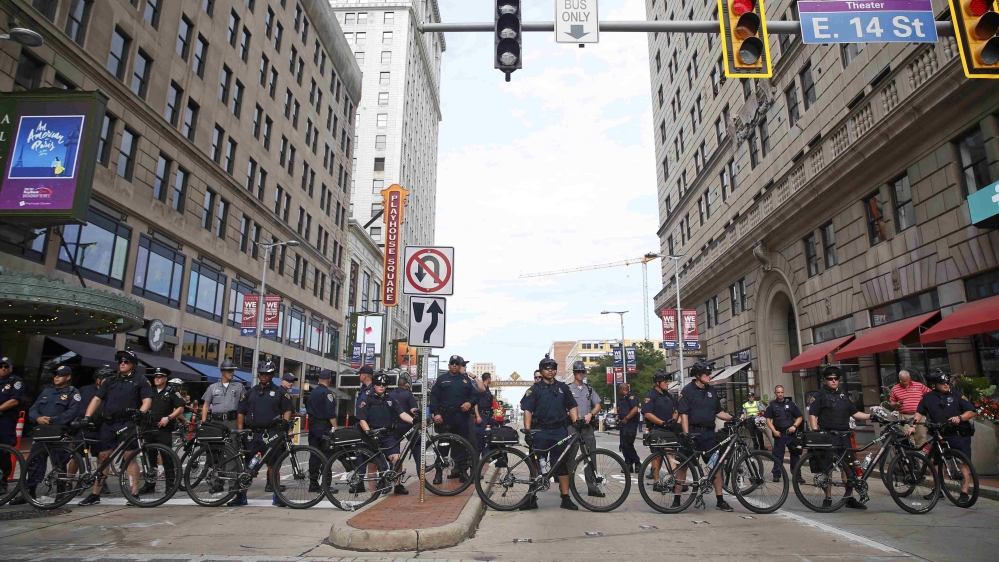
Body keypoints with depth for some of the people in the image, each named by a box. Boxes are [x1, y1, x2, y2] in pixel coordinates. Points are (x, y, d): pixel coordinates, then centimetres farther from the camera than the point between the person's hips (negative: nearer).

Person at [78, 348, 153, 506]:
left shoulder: (140, 381, 4)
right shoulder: (111, 381, 19)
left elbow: (147, 400, -6)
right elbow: (97, 399, 13)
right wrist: (87, 416, -1)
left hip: (127, 425, -5)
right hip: (108, 424, 5)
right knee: (102, 457, 7)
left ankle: (134, 493, -1)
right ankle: (95, 494, 16)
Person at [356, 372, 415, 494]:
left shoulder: (391, 400, 12)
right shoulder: (367, 400, 3)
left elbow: (402, 413, 1)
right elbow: (362, 420, -3)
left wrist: (414, 420, -17)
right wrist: (368, 432, -18)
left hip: (388, 435, 2)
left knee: (397, 459, -10)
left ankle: (398, 485, 5)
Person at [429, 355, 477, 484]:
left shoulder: (466, 380, 14)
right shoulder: (442, 379, 6)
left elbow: (474, 395, 16)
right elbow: (433, 396, 1)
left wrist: (469, 403, -6)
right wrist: (436, 413, -9)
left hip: (462, 416, 2)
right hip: (445, 416, -2)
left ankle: (462, 470, 11)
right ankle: (439, 472, 6)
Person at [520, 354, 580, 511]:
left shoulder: (563, 388, 9)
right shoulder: (535, 389, 0)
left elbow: (571, 406, 12)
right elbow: (527, 410, -5)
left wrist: (576, 422, -3)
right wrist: (527, 430, -16)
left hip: (560, 430, 2)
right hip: (541, 431, -2)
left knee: (562, 464, 5)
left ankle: (566, 498, 12)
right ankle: (531, 497, 11)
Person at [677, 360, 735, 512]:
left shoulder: (711, 390, 11)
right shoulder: (688, 390, -6)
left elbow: (718, 412, 16)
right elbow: (684, 414, -10)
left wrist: (734, 418, 1)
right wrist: (686, 434, -19)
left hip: (709, 433, 5)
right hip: (693, 432, -5)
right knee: (683, 465, 1)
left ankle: (720, 500, 13)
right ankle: (677, 498, 10)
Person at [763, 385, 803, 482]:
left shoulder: (791, 403, 6)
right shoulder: (772, 405, 5)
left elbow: (800, 417, 8)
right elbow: (768, 419, 4)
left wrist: (794, 426, -9)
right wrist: (774, 431, -8)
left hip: (791, 433, 1)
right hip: (779, 434, -1)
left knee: (795, 453, 3)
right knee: (778, 455, 2)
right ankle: (776, 474, 9)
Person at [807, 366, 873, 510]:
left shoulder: (844, 395, 16)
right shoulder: (820, 395, -2)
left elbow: (854, 413, 18)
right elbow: (812, 415, -7)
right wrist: (815, 432, -16)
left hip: (844, 436, 5)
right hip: (828, 436, -5)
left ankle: (850, 498, 17)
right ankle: (828, 498, 7)